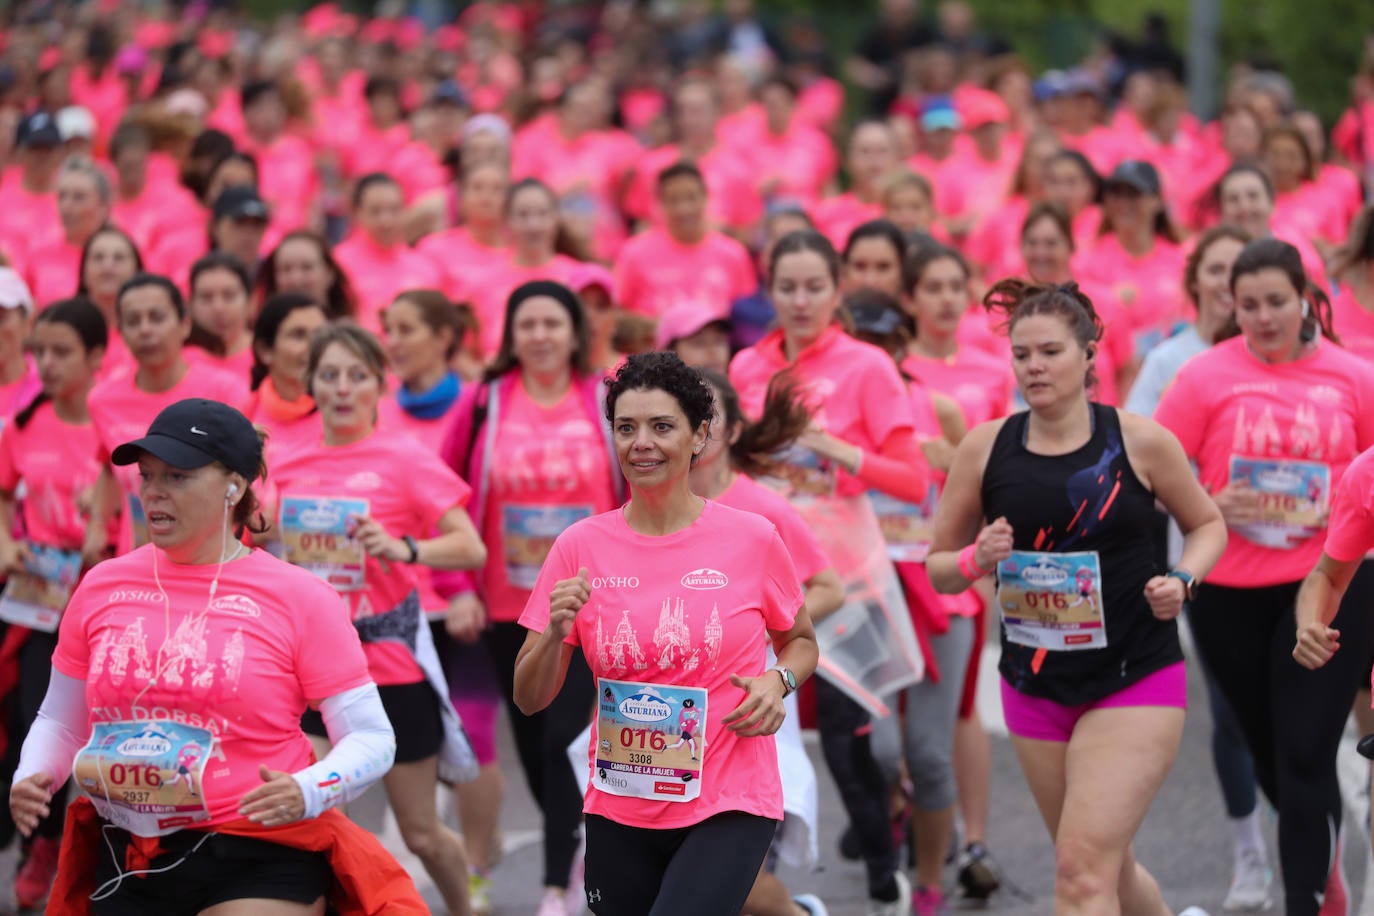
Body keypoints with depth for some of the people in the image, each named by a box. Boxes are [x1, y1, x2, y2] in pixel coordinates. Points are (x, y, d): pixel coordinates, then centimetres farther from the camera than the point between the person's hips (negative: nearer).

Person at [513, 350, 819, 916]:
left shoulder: (752, 539, -3)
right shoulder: (581, 547, 1)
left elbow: (800, 642, 14)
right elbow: (530, 699, 3)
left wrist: (778, 682, -7)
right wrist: (556, 631, -16)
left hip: (728, 805, -3)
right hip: (619, 806, 3)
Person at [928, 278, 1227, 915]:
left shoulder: (1140, 441, -6)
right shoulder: (985, 447, -1)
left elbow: (1207, 524, 10)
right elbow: (938, 568, 7)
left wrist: (1181, 581, -10)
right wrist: (977, 559, -15)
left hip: (1135, 679, -4)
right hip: (1034, 688, 4)